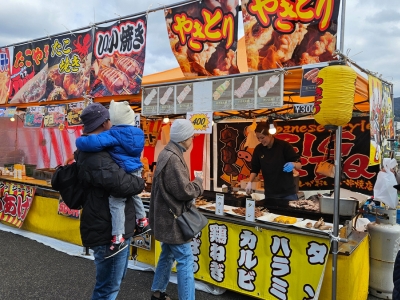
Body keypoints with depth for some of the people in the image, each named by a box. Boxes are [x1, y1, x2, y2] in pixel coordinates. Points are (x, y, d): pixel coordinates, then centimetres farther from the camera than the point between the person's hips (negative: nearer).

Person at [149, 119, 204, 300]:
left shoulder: (167, 154, 10)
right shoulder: (172, 158, -23)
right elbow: (183, 191, -23)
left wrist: (192, 185, 4)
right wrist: (198, 183, -6)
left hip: (166, 217, 11)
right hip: (172, 218, -11)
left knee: (168, 255, 22)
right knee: (185, 260, -2)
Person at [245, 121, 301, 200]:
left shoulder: (284, 145, -10)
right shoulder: (258, 149, 0)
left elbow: (299, 165, -6)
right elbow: (254, 169, 7)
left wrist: (293, 164, -28)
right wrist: (249, 182, -9)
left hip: (288, 192, -3)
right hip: (270, 193, 3)